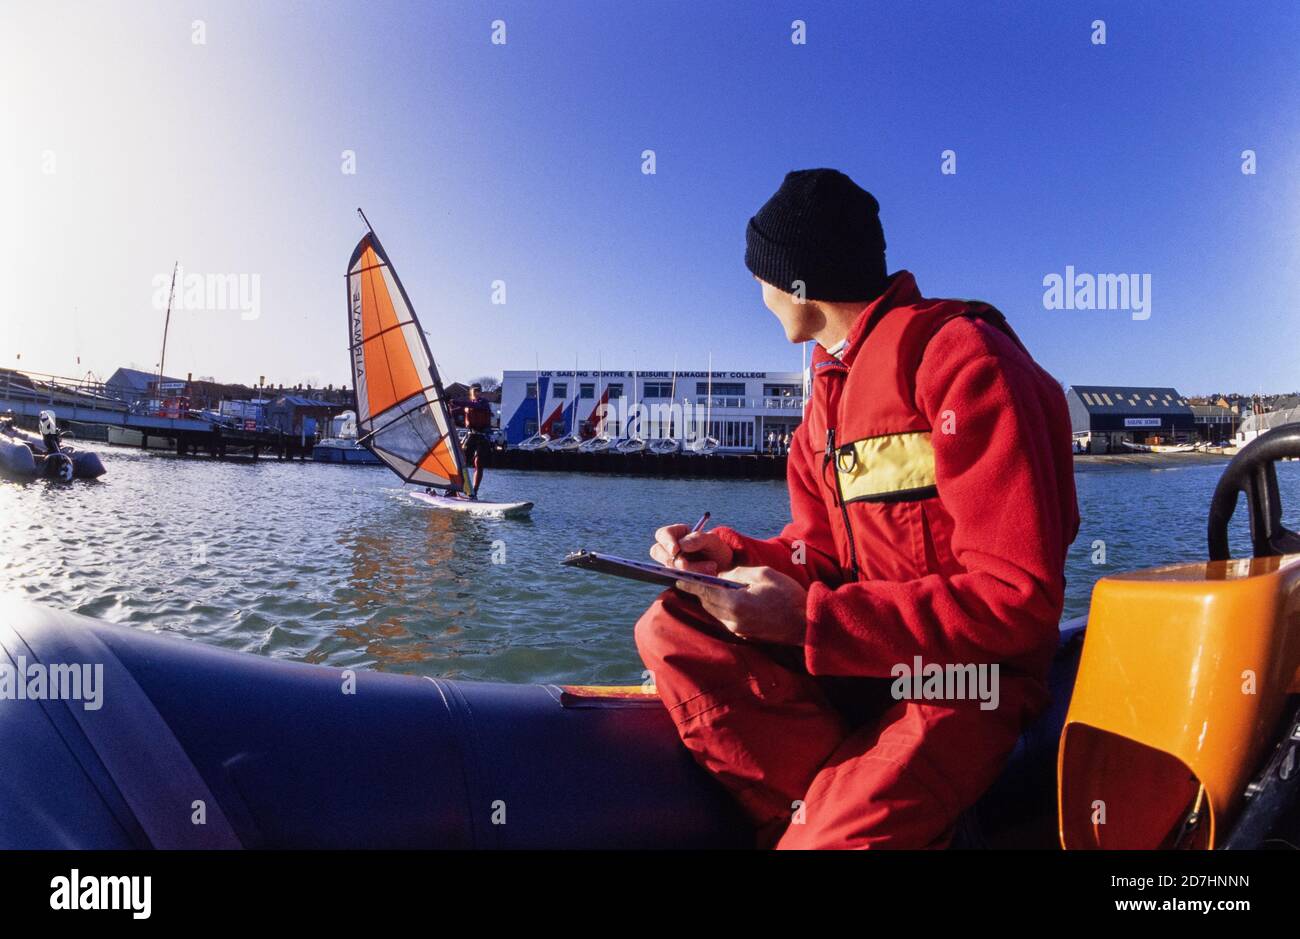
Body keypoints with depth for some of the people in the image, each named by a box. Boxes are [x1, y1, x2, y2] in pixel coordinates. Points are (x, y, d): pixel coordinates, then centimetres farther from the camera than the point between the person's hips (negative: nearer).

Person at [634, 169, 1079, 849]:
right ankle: (831, 805, -17)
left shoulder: (955, 353, -13)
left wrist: (810, 619, -24)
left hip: (966, 677, -7)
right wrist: (732, 556, -6)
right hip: (852, 658, 8)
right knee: (669, 630, -13)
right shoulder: (832, 387, 13)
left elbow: (1019, 600, -20)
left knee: (837, 831, -31)